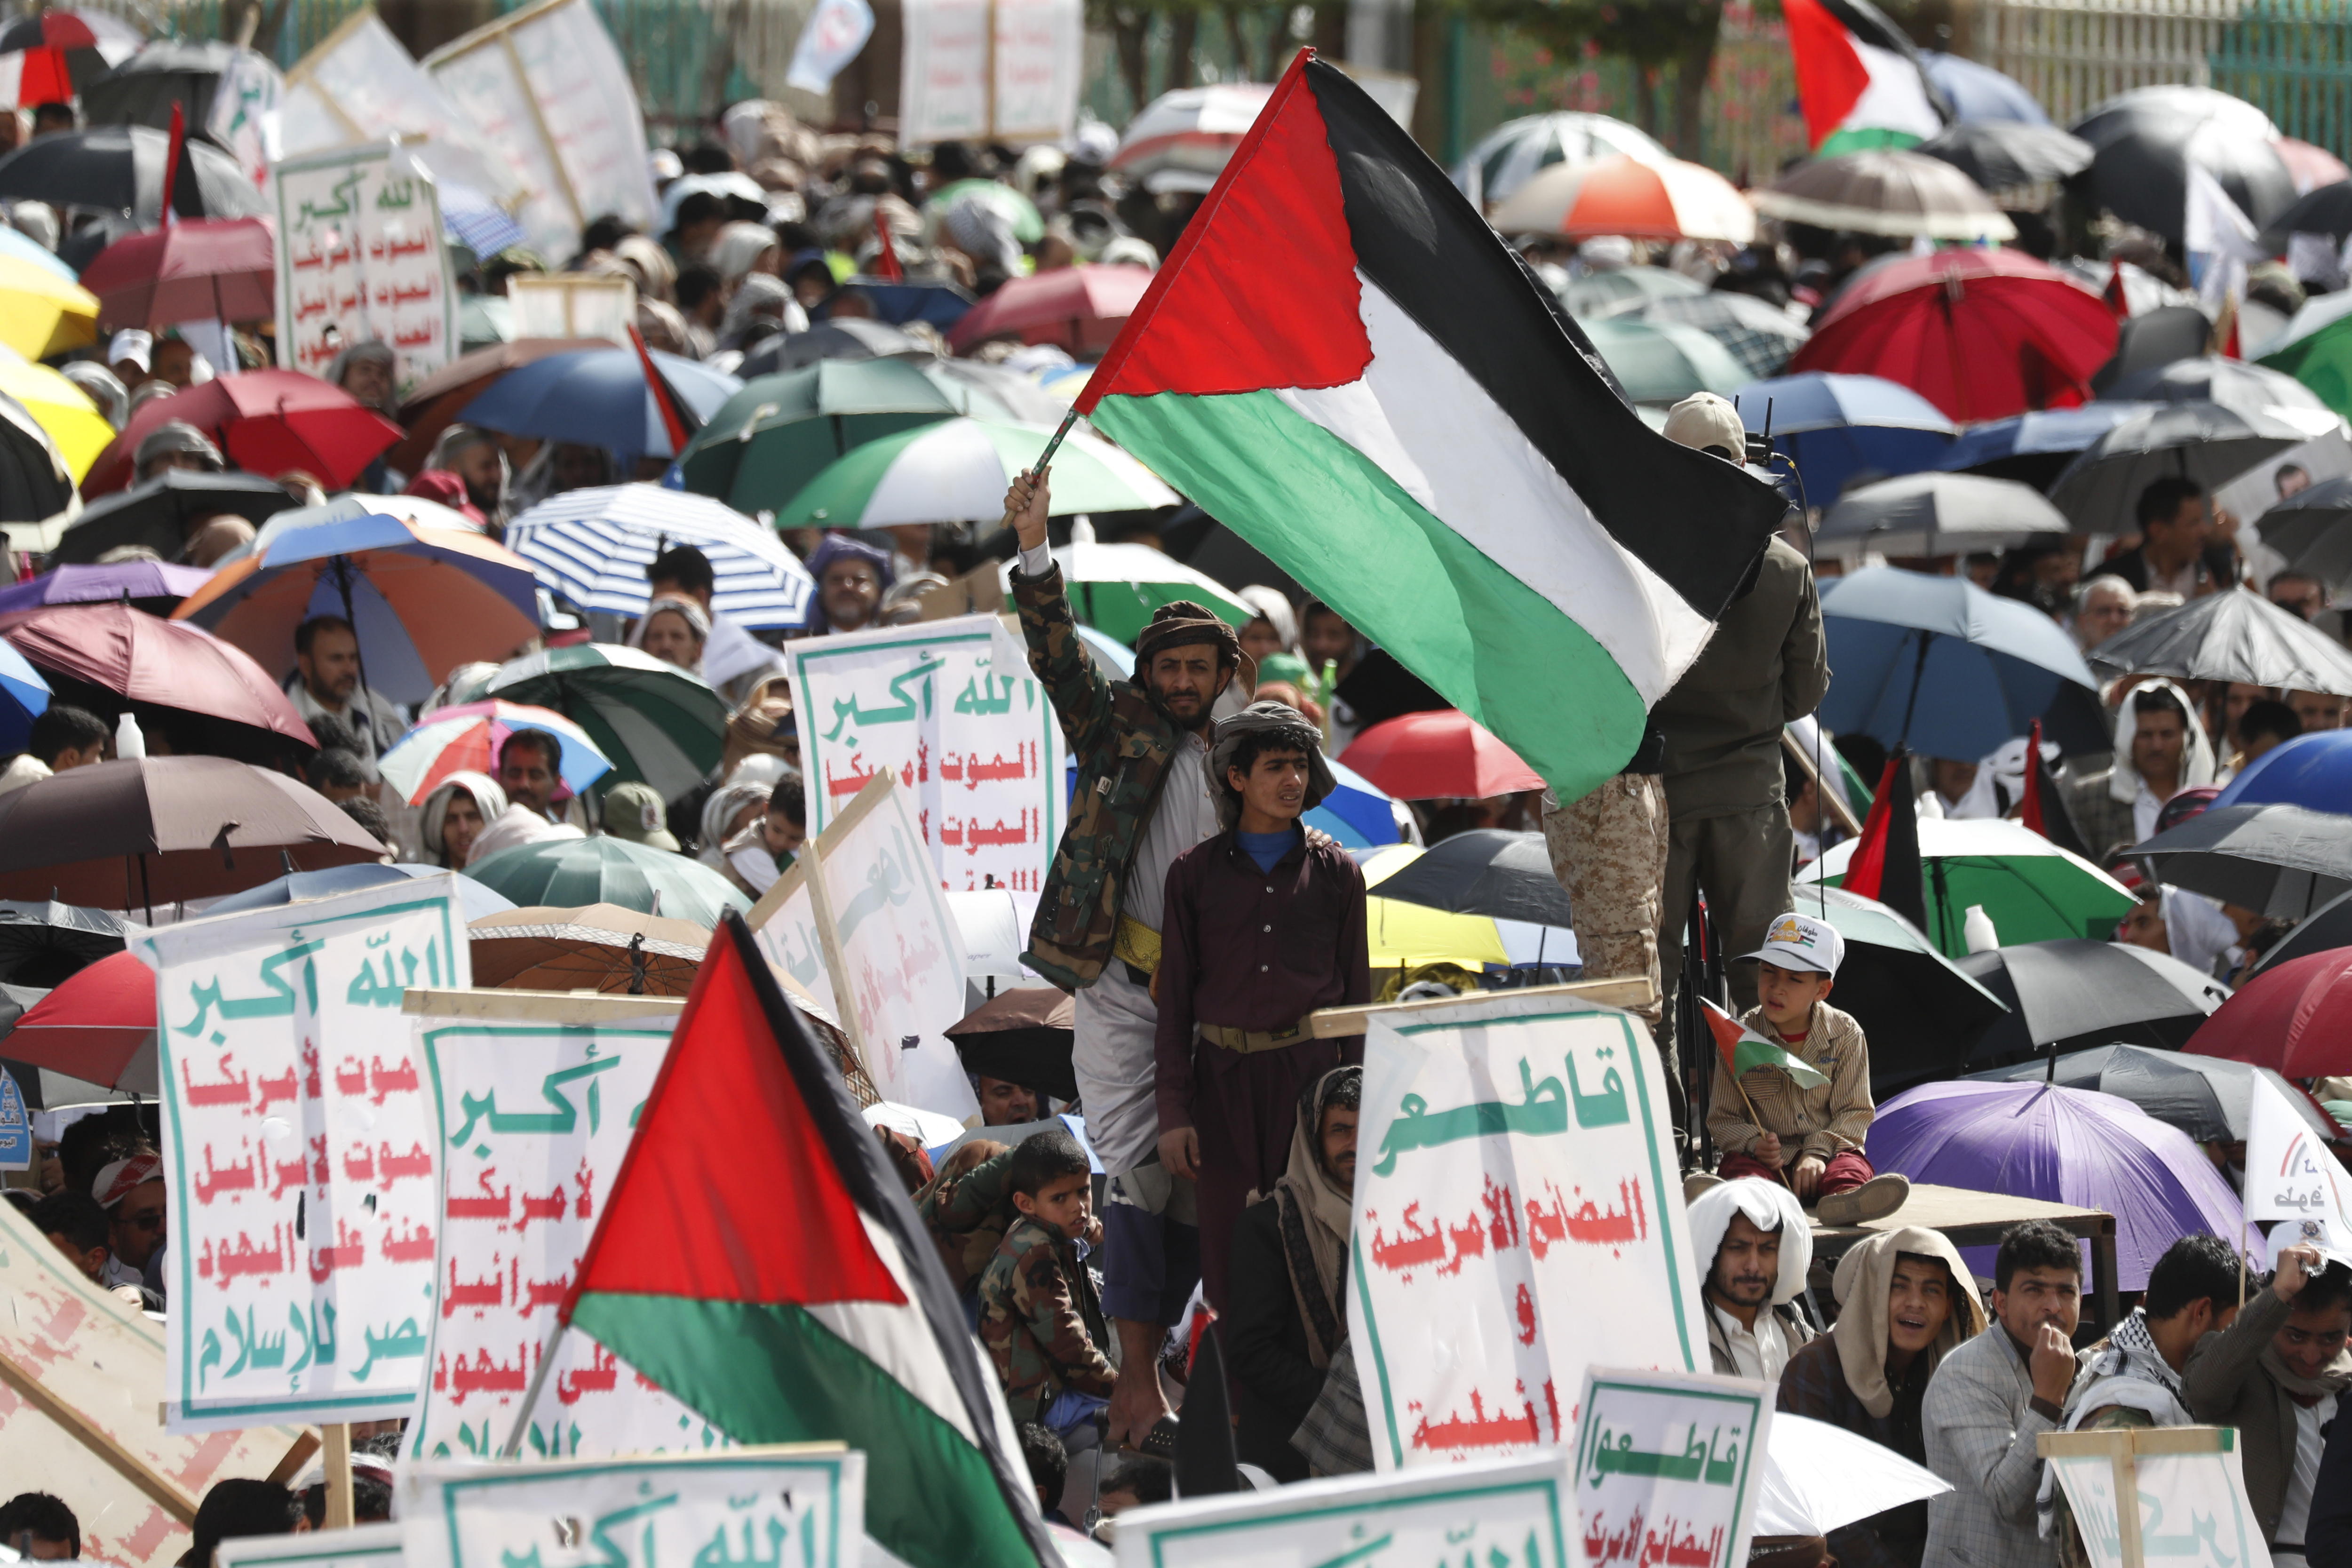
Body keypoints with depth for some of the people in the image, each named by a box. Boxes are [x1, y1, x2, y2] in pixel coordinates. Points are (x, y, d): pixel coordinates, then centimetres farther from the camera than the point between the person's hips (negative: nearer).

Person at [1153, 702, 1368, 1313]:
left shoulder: (1335, 873, 9)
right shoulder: (1196, 874, 8)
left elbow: (1356, 991, 11)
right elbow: (1174, 995, 7)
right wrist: (1174, 1112, 0)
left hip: (1310, 1068, 0)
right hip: (1225, 1075, 0)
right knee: (1228, 1250, -3)